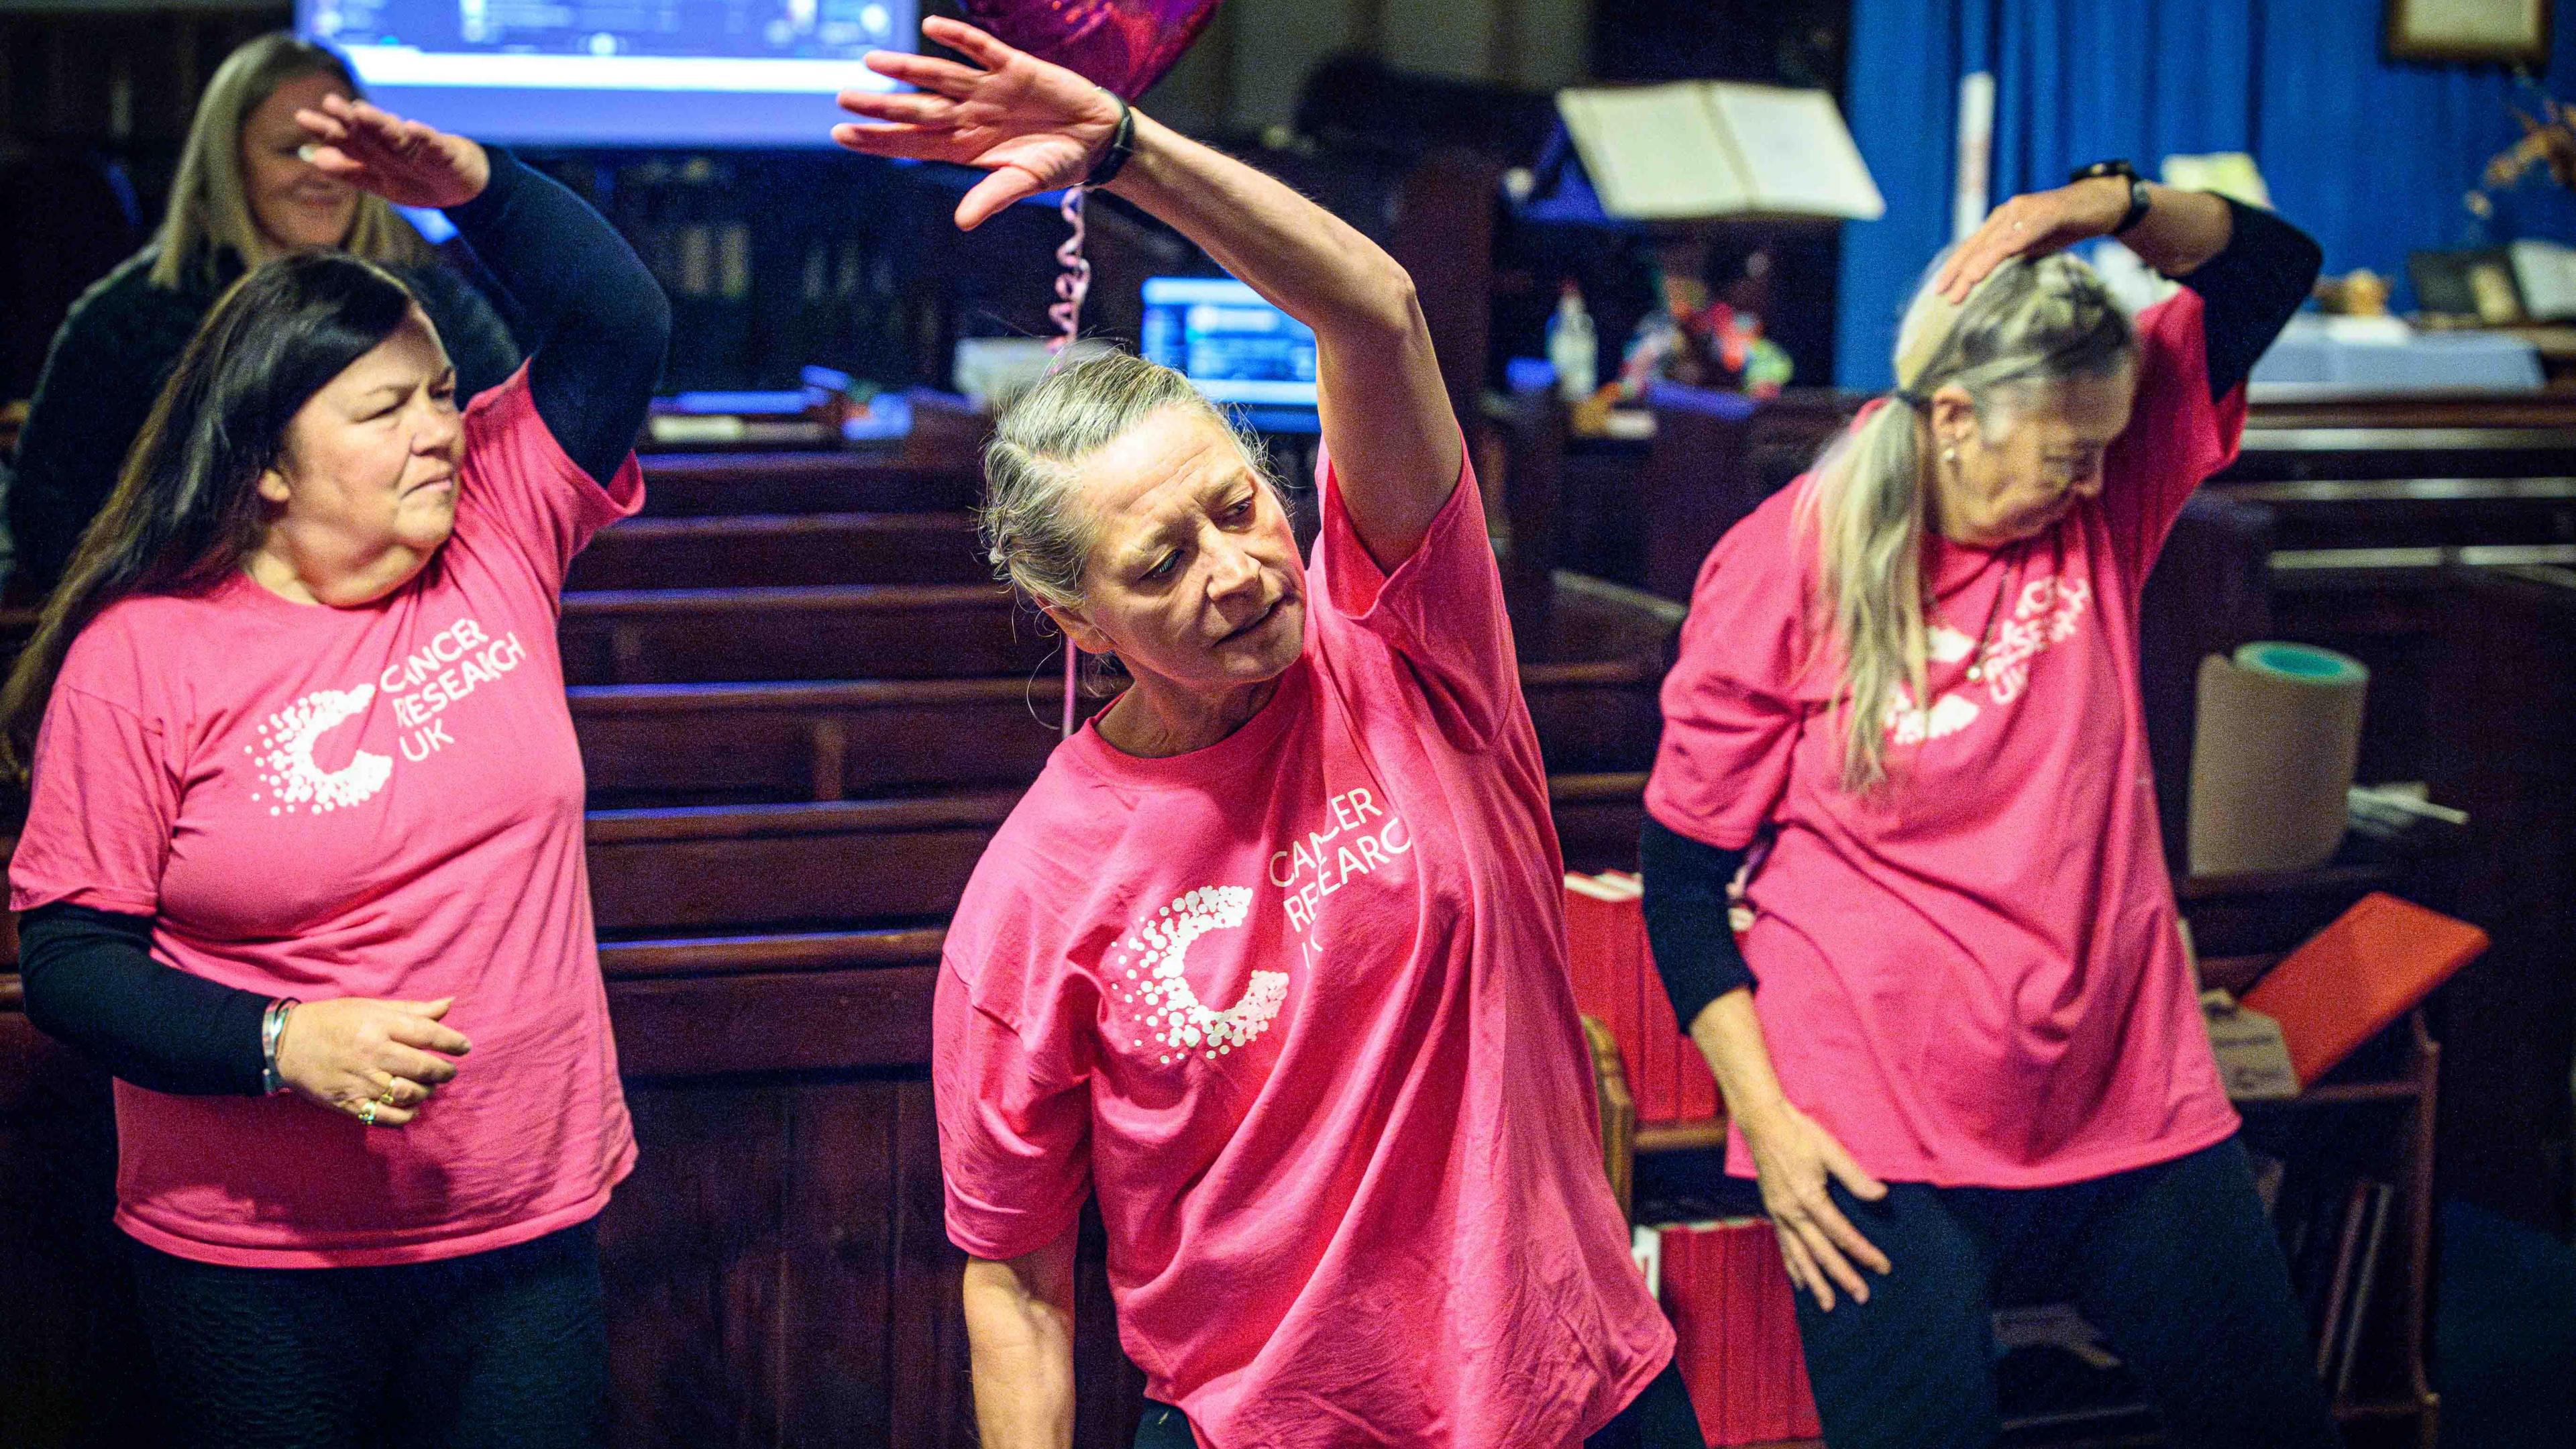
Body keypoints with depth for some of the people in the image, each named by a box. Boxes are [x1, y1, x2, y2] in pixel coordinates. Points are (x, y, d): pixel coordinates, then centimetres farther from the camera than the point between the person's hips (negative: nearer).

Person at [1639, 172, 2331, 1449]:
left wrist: (2113, 203, -12)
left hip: (2127, 1093, 5)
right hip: (1883, 1132, -5)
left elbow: (2273, 265, 7)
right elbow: (1683, 873, -7)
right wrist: (1767, 1119, -13)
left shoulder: (2101, 496, 1)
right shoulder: (1785, 567, -12)